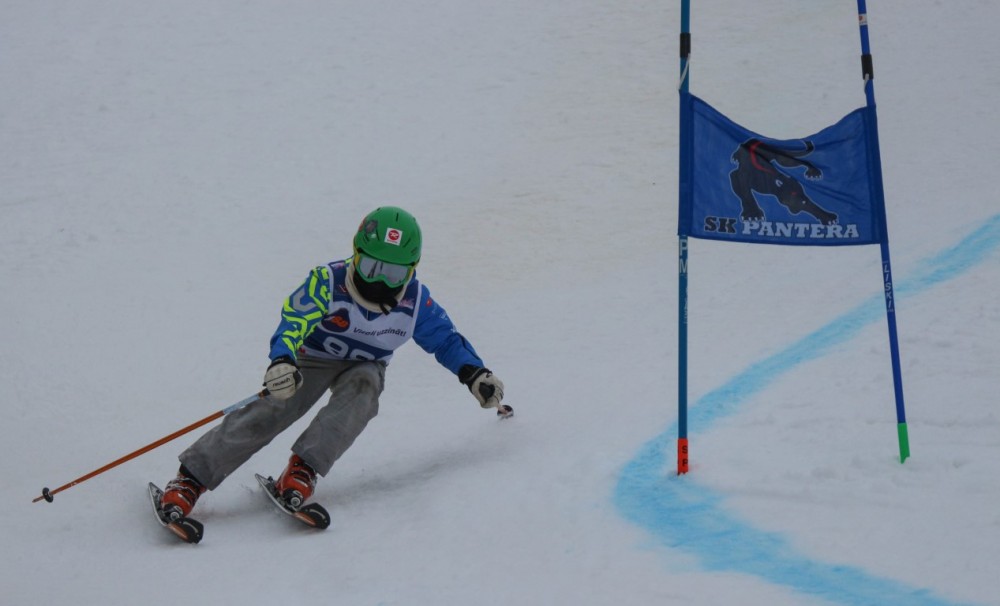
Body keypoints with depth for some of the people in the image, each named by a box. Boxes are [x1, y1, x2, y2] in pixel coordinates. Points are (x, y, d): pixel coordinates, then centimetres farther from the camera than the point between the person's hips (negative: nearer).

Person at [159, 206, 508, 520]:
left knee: (360, 392, -35)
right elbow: (294, 321, -38)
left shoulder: (415, 303, -14)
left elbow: (445, 339, 3)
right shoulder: (328, 283, -26)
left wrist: (476, 375, -7)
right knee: (268, 412, -25)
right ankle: (190, 480, -26)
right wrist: (282, 361, -57)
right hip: (312, 358, -3)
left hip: (364, 368, 3)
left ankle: (304, 469, -40)